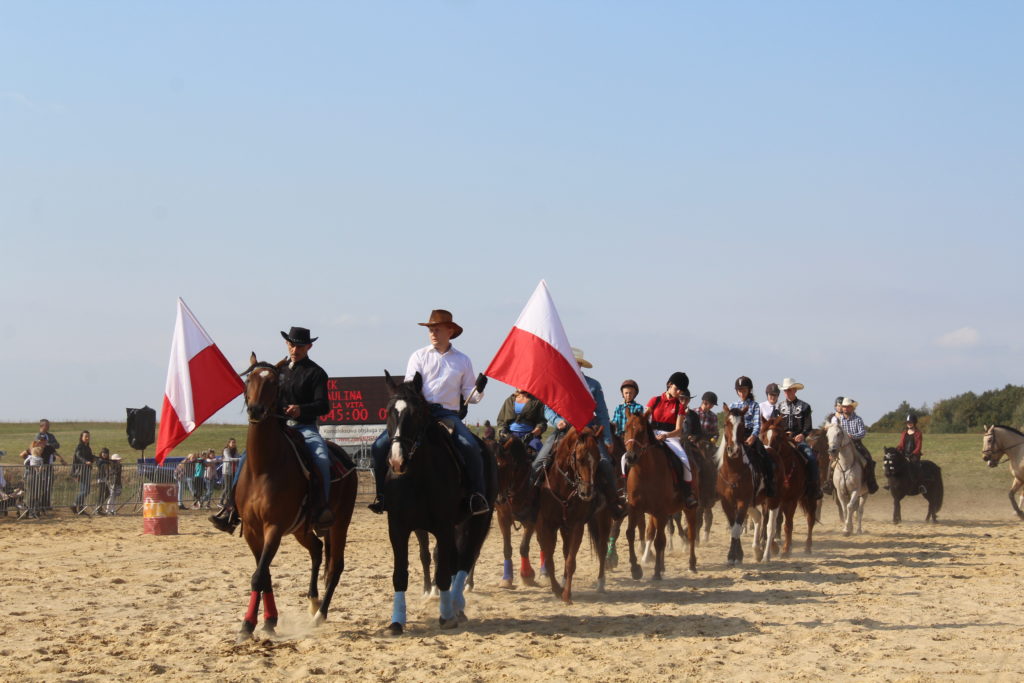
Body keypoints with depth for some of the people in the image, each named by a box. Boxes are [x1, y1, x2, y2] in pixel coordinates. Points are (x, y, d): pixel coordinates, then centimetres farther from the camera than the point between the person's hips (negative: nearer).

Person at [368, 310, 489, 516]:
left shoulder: (462, 360, 13)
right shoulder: (419, 356, 12)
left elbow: (468, 396, 14)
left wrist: (478, 390, -8)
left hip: (448, 414, -1)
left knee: (470, 447, -31)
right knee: (380, 446, -16)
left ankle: (478, 497, -20)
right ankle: (382, 494, -1)